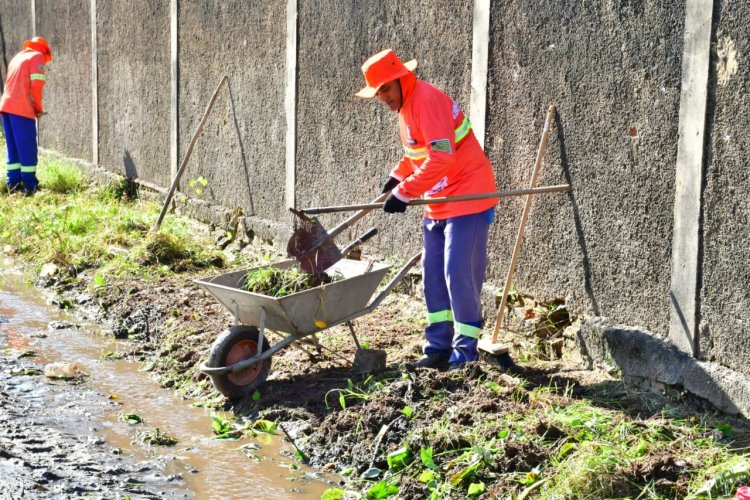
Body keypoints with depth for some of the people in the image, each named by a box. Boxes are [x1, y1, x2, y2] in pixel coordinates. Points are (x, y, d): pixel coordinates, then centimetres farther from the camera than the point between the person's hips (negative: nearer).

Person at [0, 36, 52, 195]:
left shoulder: (17, 57, 27)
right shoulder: (37, 56, 4)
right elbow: (36, 83, -10)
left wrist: (33, 106, 14)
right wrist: (38, 107, 1)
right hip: (21, 108, -7)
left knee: (13, 147, 10)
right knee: (27, 147, -4)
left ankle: (13, 183, 7)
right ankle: (30, 186, -4)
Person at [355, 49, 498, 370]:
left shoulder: (426, 100, -19)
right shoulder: (406, 104, 11)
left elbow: (441, 157, -27)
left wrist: (404, 192, -25)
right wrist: (397, 175, 8)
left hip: (467, 198, -10)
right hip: (438, 203, 10)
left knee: (459, 274, -8)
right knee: (433, 273, 10)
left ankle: (466, 348, 2)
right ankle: (438, 345, 17)